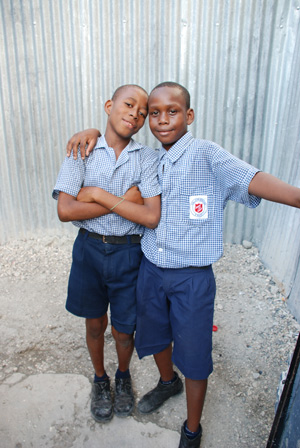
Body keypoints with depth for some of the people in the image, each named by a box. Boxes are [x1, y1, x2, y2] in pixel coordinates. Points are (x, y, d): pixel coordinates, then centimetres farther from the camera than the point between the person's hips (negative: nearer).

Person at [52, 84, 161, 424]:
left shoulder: (147, 158, -7)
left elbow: (152, 217, -18)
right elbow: (65, 210, -17)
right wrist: (126, 199, -18)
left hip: (128, 254, 0)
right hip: (89, 249, 1)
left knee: (123, 330, 13)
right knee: (95, 324, 19)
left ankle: (123, 377, 47)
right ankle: (100, 379, 48)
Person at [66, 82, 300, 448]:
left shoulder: (206, 155, -13)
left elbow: (254, 181, -29)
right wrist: (92, 132, -1)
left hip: (192, 277, -5)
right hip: (150, 270, 5)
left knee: (193, 356, 10)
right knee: (154, 335, 24)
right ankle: (167, 383, 56)